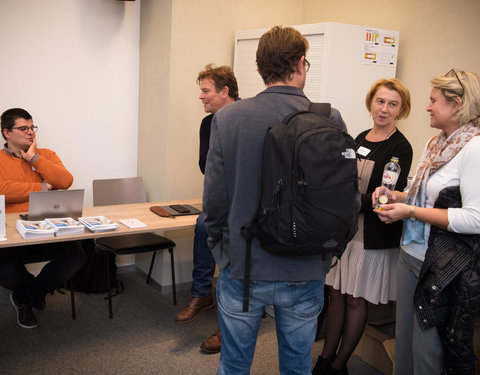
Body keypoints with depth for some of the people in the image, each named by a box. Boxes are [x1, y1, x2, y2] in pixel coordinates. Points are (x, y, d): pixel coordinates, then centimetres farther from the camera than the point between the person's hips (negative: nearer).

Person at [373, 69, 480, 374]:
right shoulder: (435, 144, 10)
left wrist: (410, 211, -20)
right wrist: (396, 196, 3)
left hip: (445, 268, -8)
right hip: (412, 255, 8)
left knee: (427, 350, 7)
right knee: (404, 340, 19)